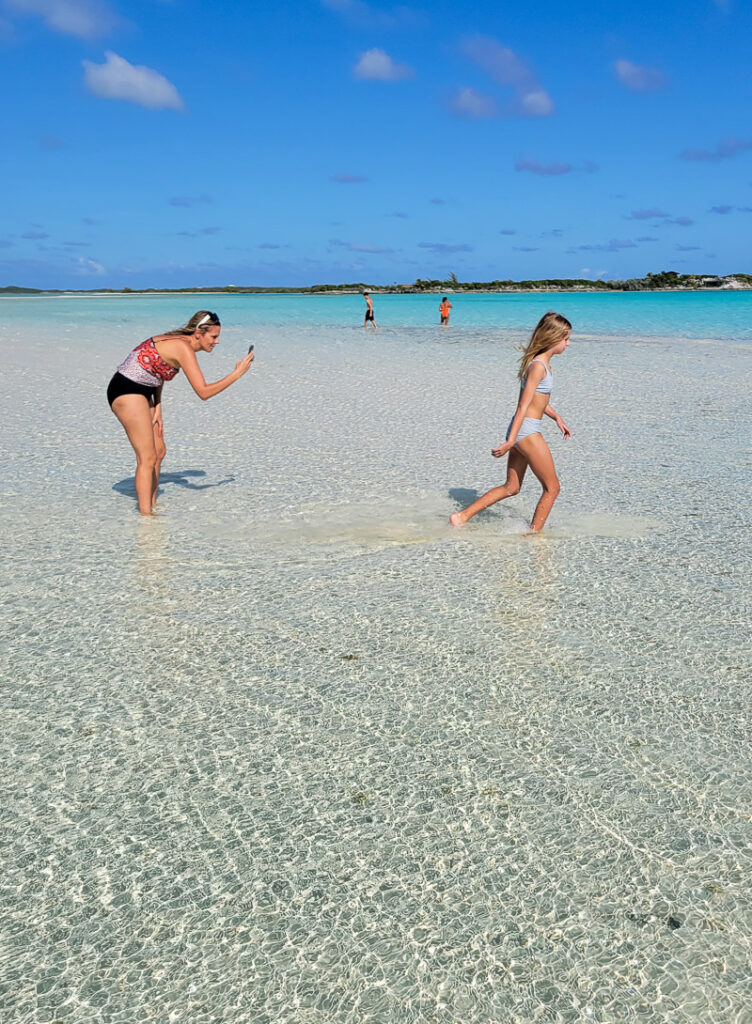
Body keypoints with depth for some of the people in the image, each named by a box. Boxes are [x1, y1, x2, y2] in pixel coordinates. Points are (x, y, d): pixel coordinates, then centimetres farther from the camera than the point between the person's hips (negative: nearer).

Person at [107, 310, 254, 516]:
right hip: (127, 392, -10)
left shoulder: (179, 342, 9)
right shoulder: (184, 348, -20)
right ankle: (145, 515, -6)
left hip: (140, 393, 10)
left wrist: (157, 410, 8)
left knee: (159, 451, 14)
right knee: (148, 458, -9)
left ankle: (151, 506, 24)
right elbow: (203, 392, -24)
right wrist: (237, 374, -18)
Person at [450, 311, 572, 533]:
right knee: (552, 488, 3)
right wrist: (511, 441, -23)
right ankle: (534, 534, 11)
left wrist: (557, 418, 30)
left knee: (511, 487, 16)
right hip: (527, 431, -10)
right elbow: (523, 406, -21)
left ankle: (462, 516, 13)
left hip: (519, 431, 10)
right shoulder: (538, 366, -16)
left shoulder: (542, 362, 14)